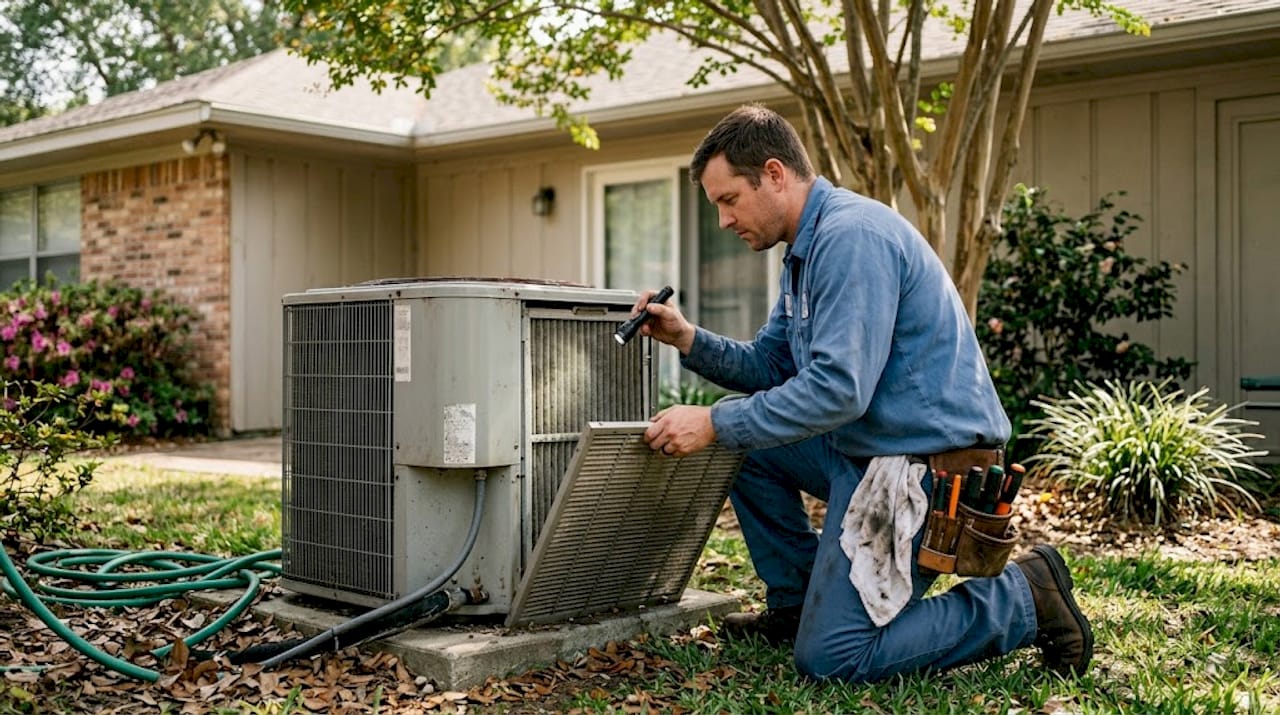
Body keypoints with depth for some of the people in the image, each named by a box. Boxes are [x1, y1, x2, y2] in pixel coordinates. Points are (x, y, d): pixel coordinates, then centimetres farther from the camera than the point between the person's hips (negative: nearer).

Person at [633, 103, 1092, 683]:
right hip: (869, 451, 10)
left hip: (926, 467, -10)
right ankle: (795, 603, 19)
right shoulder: (806, 248, 14)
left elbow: (838, 389, -27)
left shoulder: (853, 237, -19)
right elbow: (768, 365, 16)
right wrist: (689, 339, 1)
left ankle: (1025, 598, 1)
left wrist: (716, 424, -22)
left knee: (830, 657, -10)